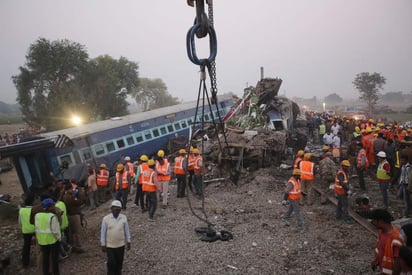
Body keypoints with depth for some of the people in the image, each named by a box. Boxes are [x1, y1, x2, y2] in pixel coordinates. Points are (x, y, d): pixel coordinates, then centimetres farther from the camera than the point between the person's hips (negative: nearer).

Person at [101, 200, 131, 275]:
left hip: (121, 245, 2)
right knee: (111, 263, 3)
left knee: (119, 263, 15)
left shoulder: (124, 218, -8)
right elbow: (103, 232, -6)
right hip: (109, 245, -2)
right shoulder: (106, 219, -13)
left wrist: (128, 242, 5)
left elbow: (127, 231, 1)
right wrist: (103, 245, -4)